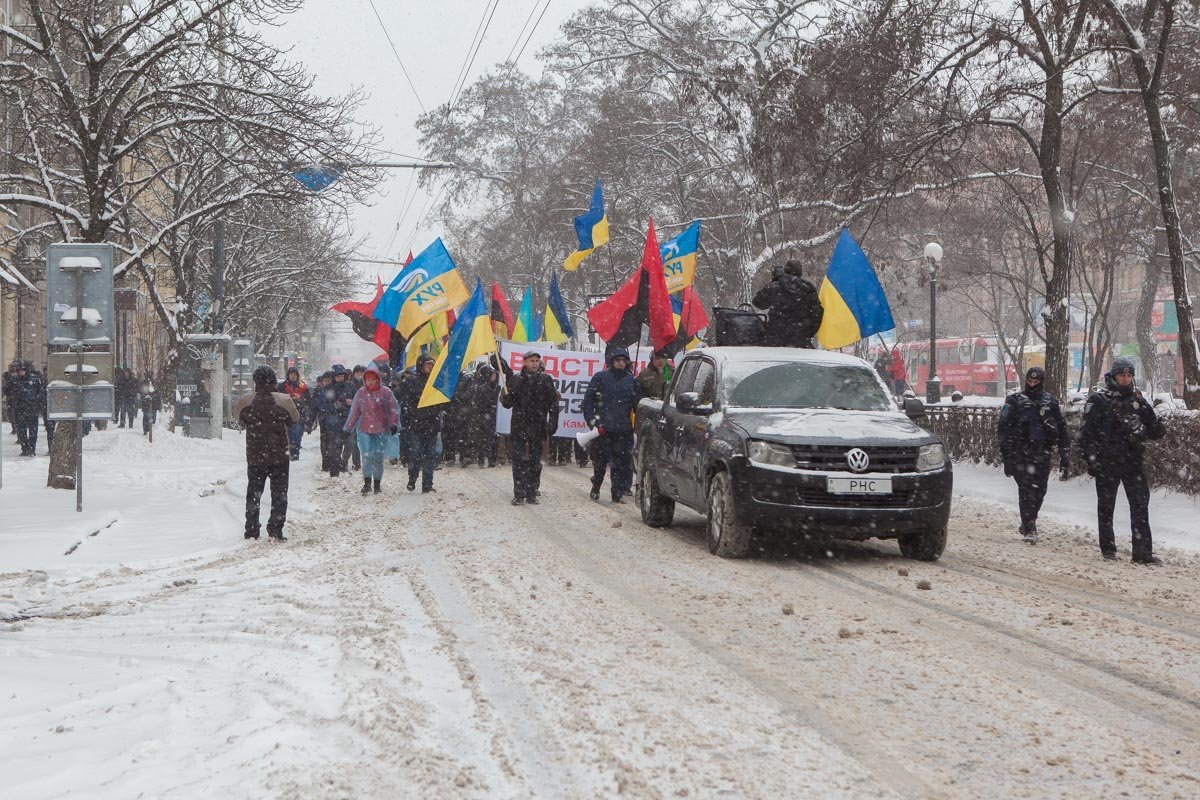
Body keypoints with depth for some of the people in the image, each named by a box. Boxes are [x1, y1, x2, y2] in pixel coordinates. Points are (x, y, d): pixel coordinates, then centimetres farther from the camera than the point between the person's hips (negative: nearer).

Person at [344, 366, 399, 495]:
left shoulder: (385, 393, 1)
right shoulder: (360, 393, 8)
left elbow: (393, 410, 2)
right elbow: (354, 412, 14)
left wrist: (394, 424, -10)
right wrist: (348, 429, 15)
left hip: (381, 430, -1)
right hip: (364, 429, 1)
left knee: (378, 457, 2)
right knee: (366, 455, -11)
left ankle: (377, 484, 14)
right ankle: (367, 483, -11)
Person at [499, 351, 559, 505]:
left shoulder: (546, 380, 4)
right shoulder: (516, 379, 5)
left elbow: (553, 403, 5)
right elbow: (507, 404, 8)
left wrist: (553, 423, -3)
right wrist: (506, 396, -14)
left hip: (538, 427, 0)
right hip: (519, 427, 0)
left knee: (535, 462, 5)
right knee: (519, 461, -3)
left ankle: (532, 493, 12)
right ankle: (519, 494, -1)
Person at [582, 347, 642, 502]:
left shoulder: (632, 380, 10)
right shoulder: (600, 377, 4)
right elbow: (588, 400, 3)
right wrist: (592, 421, -6)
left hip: (624, 431, 1)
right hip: (603, 429, -1)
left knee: (623, 462, -3)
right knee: (600, 461, 5)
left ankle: (619, 492, 3)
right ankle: (595, 488, 24)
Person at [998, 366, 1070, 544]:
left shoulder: (1051, 402, 11)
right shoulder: (1014, 401, 4)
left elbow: (1062, 430, 12)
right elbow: (1004, 429, 0)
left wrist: (1065, 456, 7)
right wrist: (1007, 457, -6)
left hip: (1042, 454, 3)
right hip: (1021, 454, -3)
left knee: (1039, 490, 5)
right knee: (1026, 490, -9)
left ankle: (1028, 523, 25)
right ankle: (1030, 529, -7)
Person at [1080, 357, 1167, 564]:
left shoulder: (1136, 398, 11)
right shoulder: (1099, 399, -3)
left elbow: (1151, 425, 16)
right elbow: (1087, 432, -6)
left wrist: (1157, 429, -8)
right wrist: (1091, 458, -13)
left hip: (1133, 461, 4)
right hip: (1107, 462, -4)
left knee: (1140, 505, -3)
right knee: (1106, 506, 6)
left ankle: (1143, 551, -2)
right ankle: (1108, 549, 18)